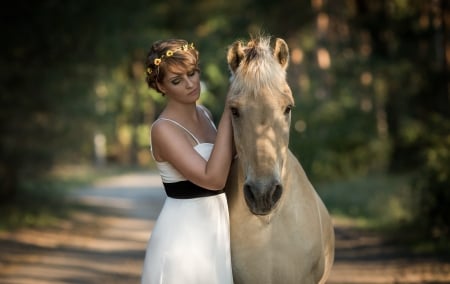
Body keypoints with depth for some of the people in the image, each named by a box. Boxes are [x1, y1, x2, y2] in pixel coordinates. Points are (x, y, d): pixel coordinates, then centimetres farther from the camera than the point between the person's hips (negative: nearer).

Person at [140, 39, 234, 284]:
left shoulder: (204, 114, 7)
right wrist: (229, 112, -22)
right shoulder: (163, 129, -17)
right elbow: (213, 178, -26)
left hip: (215, 230, 8)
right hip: (183, 235, -8)